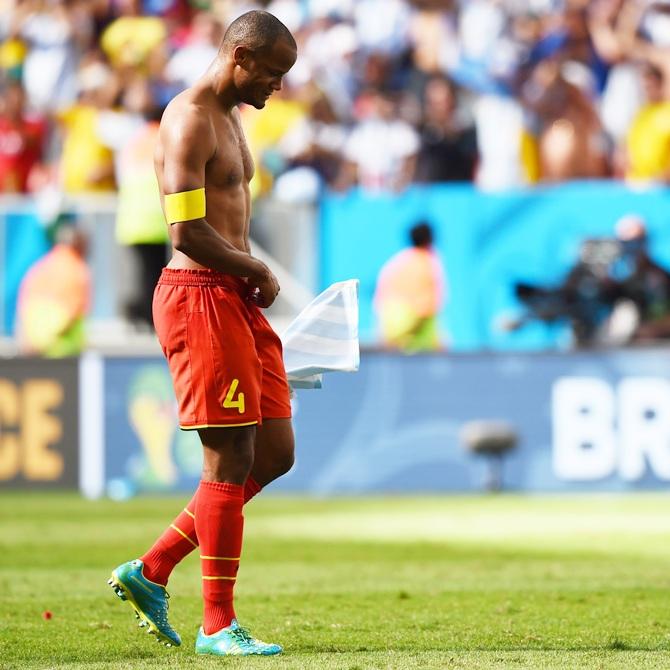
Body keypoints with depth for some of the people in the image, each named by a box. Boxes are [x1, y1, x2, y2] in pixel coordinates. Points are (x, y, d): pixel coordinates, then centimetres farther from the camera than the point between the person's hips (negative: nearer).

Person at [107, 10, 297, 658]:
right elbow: (188, 231, -21)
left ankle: (151, 571, 16)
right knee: (230, 459, -7)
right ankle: (217, 625, 1)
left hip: (236, 299, 10)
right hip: (200, 296, -10)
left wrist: (254, 277, 8)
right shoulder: (189, 120, -13)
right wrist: (256, 270, -8)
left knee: (274, 454, 10)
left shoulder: (228, 118, 19)